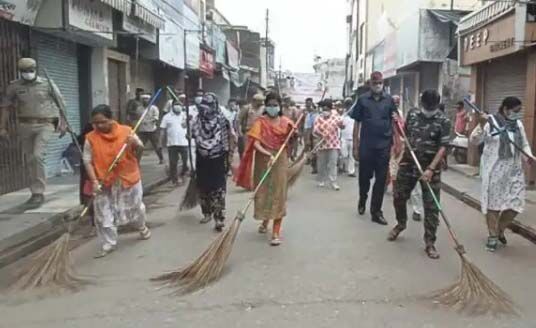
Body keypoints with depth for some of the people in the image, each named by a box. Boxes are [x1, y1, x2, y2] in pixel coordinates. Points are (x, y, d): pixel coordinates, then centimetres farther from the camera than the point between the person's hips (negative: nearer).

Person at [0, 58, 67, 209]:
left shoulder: (47, 84, -1)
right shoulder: (14, 86, 3)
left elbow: (61, 104, 5)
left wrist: (63, 124, 0)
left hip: (45, 125, -3)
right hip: (25, 126, 3)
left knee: (38, 155, -20)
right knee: (30, 160, 8)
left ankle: (39, 193, -13)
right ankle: (36, 194, 19)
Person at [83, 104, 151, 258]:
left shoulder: (126, 131, -9)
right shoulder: (91, 138, -7)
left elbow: (140, 150, -3)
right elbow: (88, 161, -5)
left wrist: (135, 144, -27)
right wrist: (94, 181, -16)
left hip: (128, 177, 0)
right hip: (103, 182, 1)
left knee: (135, 207, 17)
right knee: (104, 215, 3)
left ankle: (142, 227, 46)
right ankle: (108, 244, 18)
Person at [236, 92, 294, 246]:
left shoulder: (286, 122, 2)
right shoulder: (260, 122, -7)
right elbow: (255, 143, -19)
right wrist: (268, 154, -35)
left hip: (280, 161, 1)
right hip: (263, 161, -1)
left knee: (278, 194, -3)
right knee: (263, 193, 11)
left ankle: (276, 232, 0)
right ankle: (265, 221, 37)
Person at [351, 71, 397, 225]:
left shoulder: (389, 100, 3)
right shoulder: (363, 100, 0)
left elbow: (394, 122, 8)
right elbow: (357, 123, 3)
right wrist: (355, 146, 1)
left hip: (384, 146, 1)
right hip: (366, 145, -1)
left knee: (381, 179, 3)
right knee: (364, 176, 10)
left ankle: (376, 211, 12)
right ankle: (362, 200, 38)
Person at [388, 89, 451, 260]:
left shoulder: (444, 122, -11)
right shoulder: (412, 114, 3)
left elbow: (442, 148, -16)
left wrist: (431, 169, -24)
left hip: (431, 167, -4)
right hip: (408, 164, 4)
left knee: (431, 206, -1)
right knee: (399, 196, 13)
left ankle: (430, 242, 9)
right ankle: (401, 224, 41)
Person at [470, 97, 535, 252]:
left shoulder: (518, 124, 9)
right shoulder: (490, 122, -8)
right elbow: (474, 140, -12)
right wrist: (481, 126, -28)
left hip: (514, 170, 5)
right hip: (494, 170, -5)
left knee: (516, 203, 4)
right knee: (493, 203, 4)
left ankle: (500, 230, 28)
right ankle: (493, 236, 18)